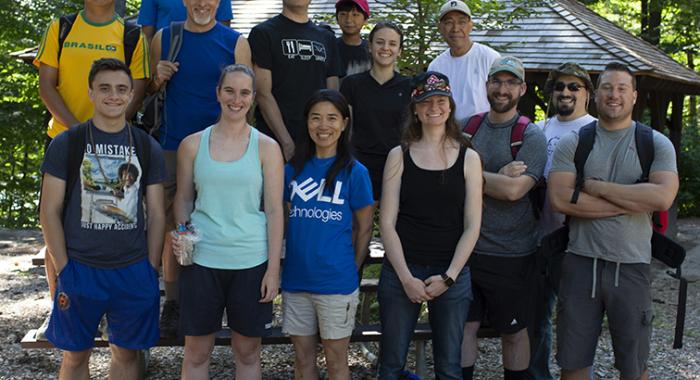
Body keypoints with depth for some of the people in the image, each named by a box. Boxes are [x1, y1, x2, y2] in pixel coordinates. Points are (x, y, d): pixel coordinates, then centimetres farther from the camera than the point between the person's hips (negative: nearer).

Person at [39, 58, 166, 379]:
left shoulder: (147, 148, 5)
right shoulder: (66, 144, -1)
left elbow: (156, 214, 6)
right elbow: (50, 211, -2)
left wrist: (152, 269, 0)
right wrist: (63, 269, -8)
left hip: (134, 269, 2)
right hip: (79, 268, -1)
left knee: (126, 353, 12)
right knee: (76, 354, 10)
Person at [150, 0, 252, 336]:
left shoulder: (236, 43, 3)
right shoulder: (164, 39, 8)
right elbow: (149, 90, 17)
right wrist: (159, 78, -5)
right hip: (173, 148, 2)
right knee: (172, 229, 3)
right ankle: (173, 305, 15)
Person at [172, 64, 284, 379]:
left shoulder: (266, 147, 0)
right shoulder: (192, 144, 4)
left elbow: (274, 210, -1)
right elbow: (183, 199, 12)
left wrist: (273, 268, -5)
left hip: (251, 262, -1)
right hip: (201, 259, 1)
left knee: (248, 351, 11)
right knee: (196, 351, 9)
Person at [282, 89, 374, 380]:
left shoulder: (354, 172, -5)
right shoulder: (293, 169, 5)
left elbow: (364, 228, 0)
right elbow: (285, 221, 12)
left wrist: (351, 269, -1)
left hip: (336, 282, -3)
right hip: (296, 280, 3)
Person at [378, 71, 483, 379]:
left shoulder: (468, 158, 4)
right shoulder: (399, 155, 3)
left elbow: (472, 226, 1)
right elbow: (387, 222, -1)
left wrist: (448, 276, -8)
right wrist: (406, 277, -9)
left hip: (452, 274, 1)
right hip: (401, 272, 0)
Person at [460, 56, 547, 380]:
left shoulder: (531, 136, -6)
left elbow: (514, 189, -19)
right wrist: (499, 176, -12)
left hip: (510, 254, -3)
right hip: (467, 246, 3)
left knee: (514, 332, 12)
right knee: (464, 326, 10)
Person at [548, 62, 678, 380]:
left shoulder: (657, 144, 2)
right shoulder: (572, 143, 2)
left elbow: (663, 197, -15)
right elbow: (559, 199, -12)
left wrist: (598, 187, -13)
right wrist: (629, 202, -12)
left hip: (632, 267, 0)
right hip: (580, 262, 0)